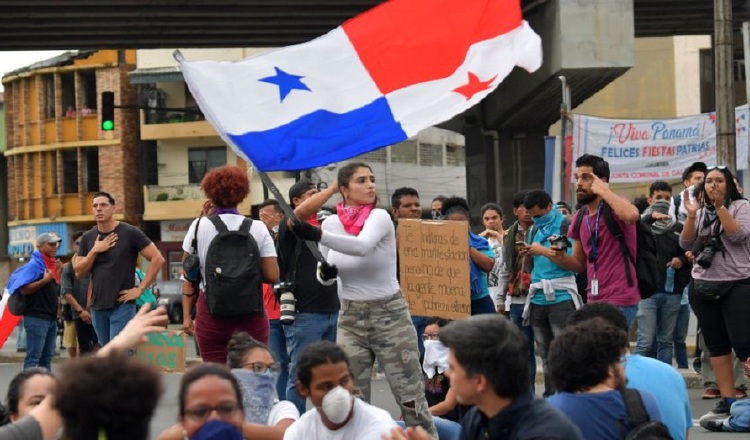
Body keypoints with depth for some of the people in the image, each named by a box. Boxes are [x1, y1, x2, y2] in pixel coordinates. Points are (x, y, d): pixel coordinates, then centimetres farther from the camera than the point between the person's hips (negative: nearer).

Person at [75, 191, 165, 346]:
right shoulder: (88, 238, 9)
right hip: (97, 306, 6)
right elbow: (79, 273, 7)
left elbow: (157, 259, -8)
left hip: (122, 305, -5)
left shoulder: (130, 233, -6)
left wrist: (140, 289, -12)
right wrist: (94, 251, -8)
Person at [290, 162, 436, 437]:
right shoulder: (331, 223, 1)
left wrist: (317, 235, -44)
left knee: (411, 398, -3)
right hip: (350, 319, 4)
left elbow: (363, 246, -34)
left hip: (390, 315, -4)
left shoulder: (380, 217, -12)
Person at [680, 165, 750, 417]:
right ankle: (728, 398, 9)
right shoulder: (701, 212, 11)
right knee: (716, 345, 6)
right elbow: (686, 245, 4)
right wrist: (691, 216, -10)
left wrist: (720, 207, -20)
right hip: (703, 287, 5)